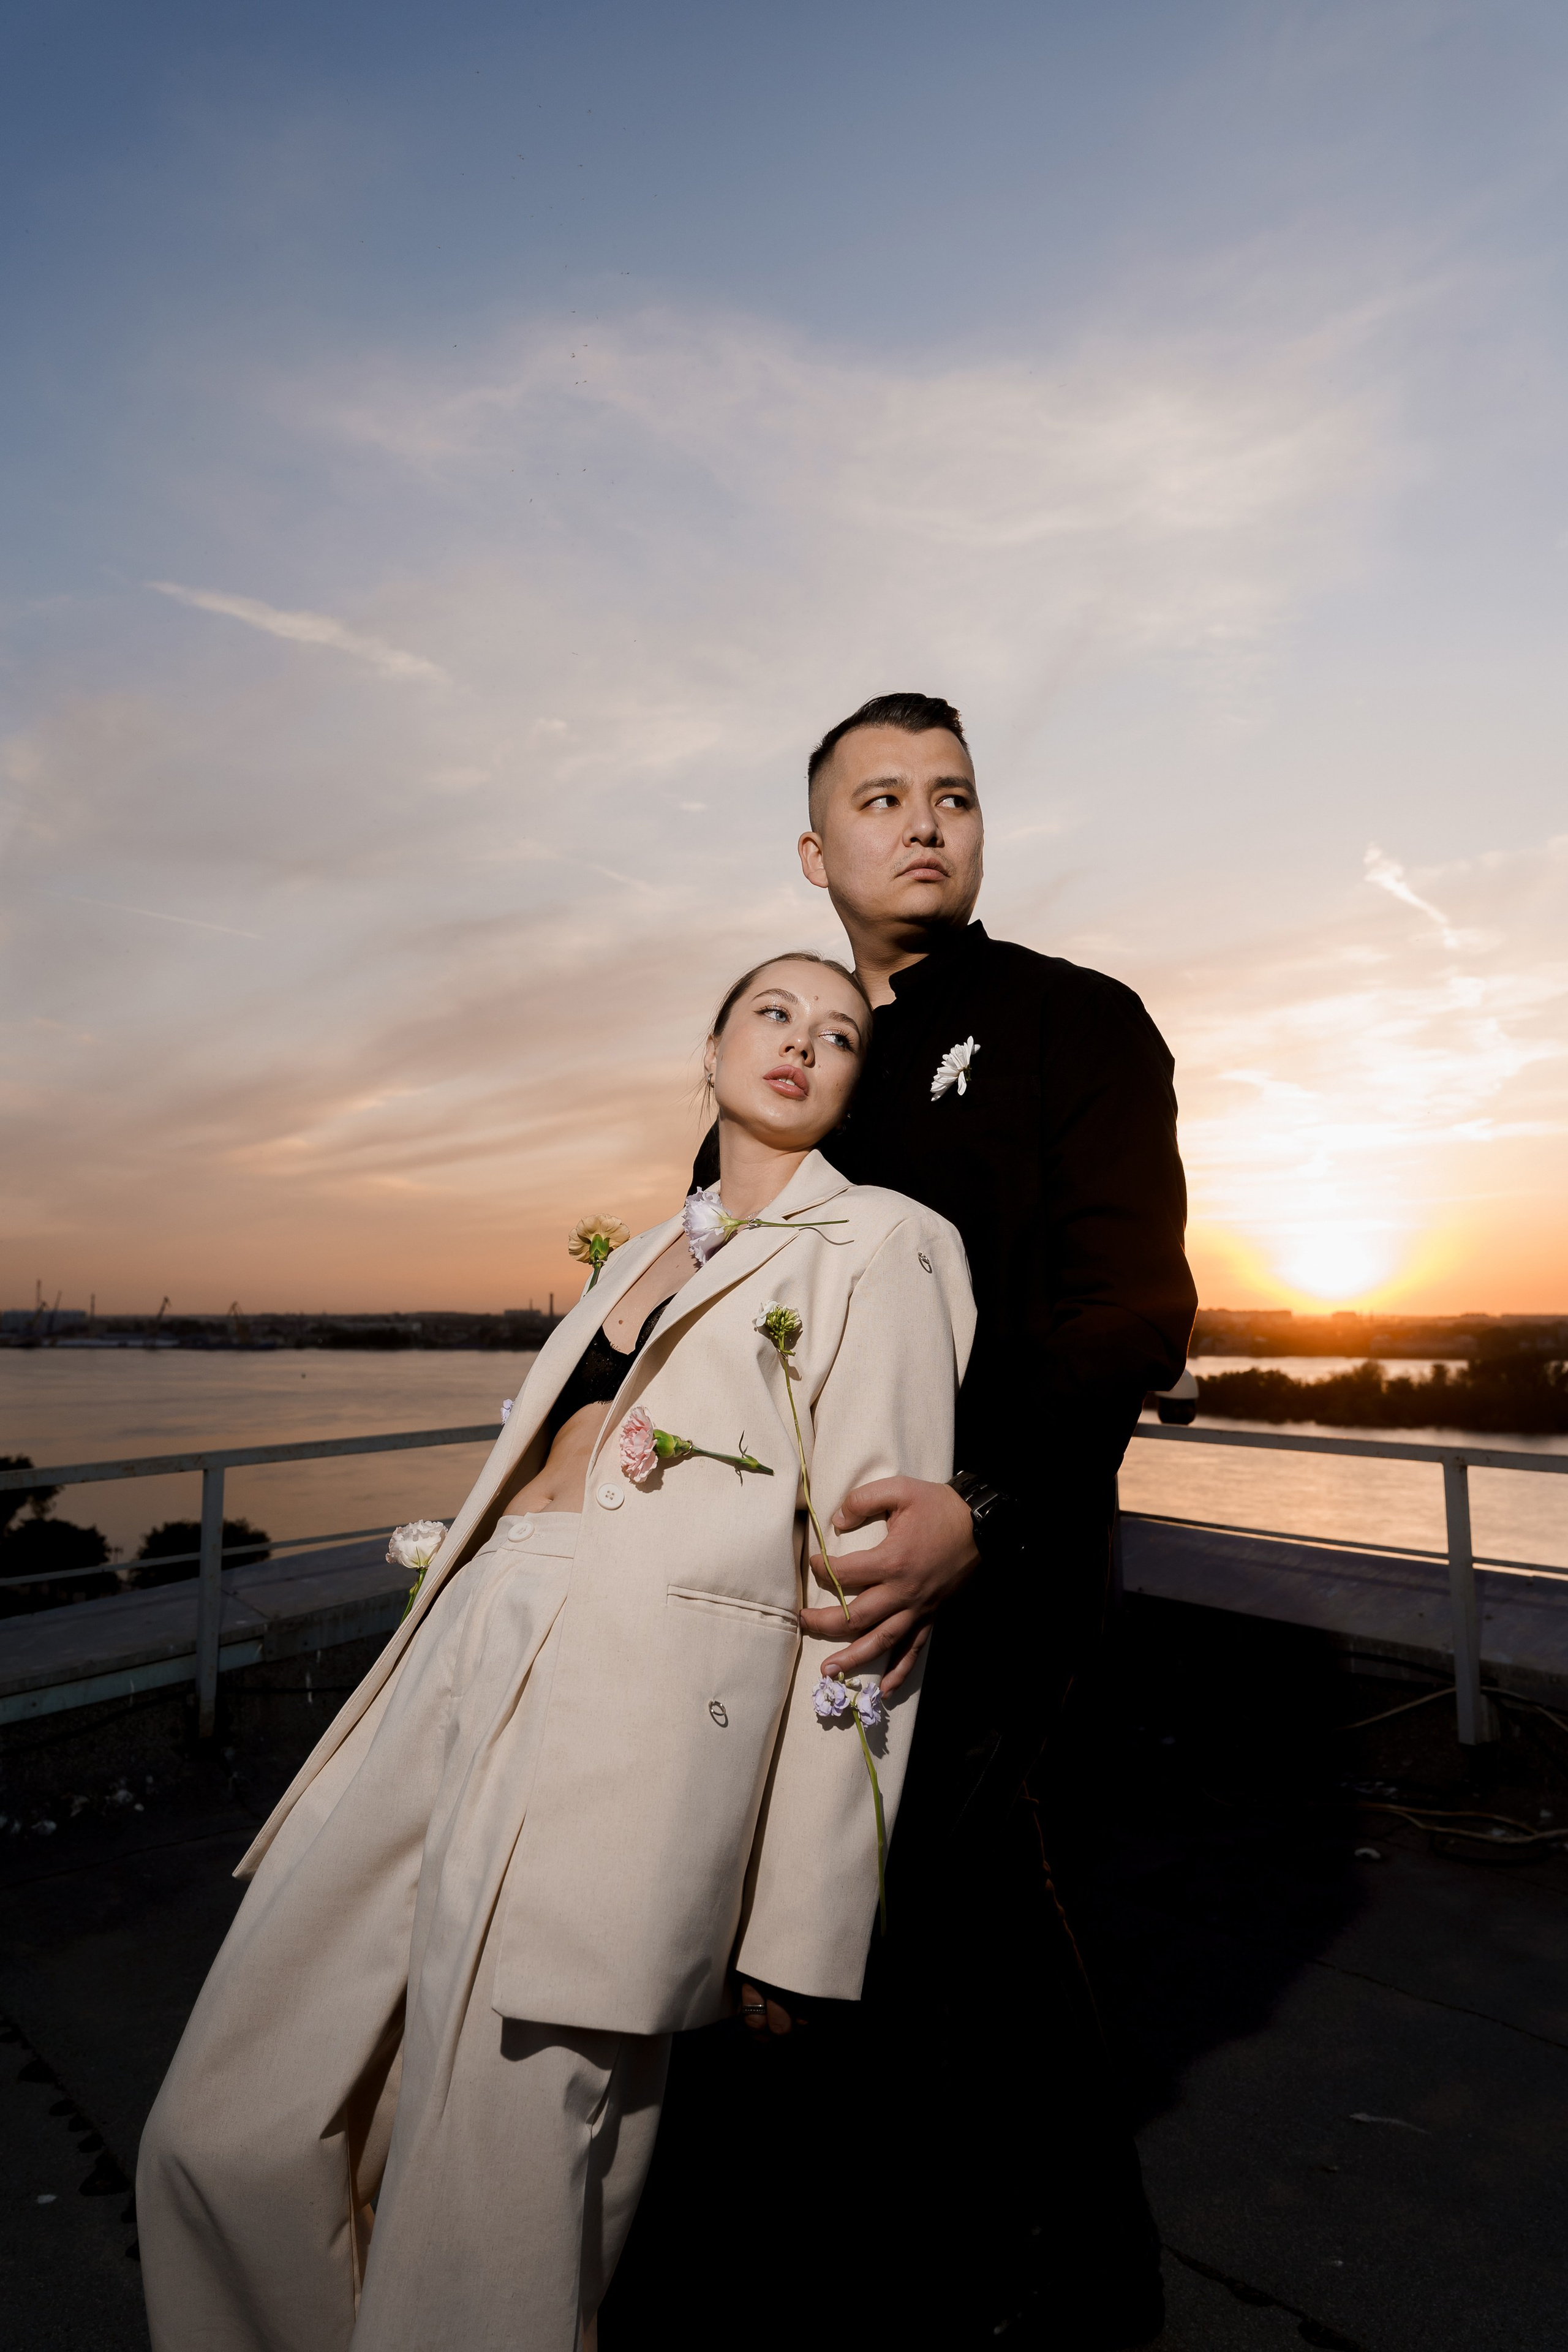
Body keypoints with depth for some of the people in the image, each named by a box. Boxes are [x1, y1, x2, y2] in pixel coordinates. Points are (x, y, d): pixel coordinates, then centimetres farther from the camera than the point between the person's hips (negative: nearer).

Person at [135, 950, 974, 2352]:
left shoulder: (879, 1246, 2)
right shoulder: (639, 1255, 24)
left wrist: (801, 1924, -7)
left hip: (646, 1703, -7)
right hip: (465, 1661, 7)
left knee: (486, 2228, 0)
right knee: (227, 2138, 11)